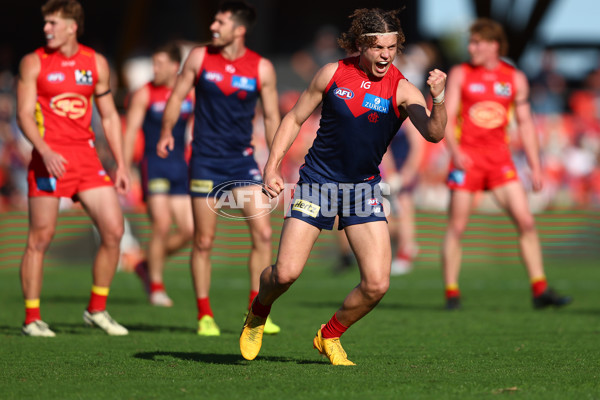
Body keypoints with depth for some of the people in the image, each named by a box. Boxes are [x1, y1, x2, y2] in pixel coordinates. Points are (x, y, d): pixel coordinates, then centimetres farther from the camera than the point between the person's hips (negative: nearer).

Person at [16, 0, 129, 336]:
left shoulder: (96, 63, 10)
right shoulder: (34, 63, 0)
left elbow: (109, 115, 15)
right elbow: (24, 114, -5)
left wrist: (121, 165, 10)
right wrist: (45, 151, -21)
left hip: (86, 155, 4)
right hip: (50, 156, -4)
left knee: (114, 230, -3)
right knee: (41, 238, -3)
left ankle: (97, 310, 10)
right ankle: (32, 318, 6)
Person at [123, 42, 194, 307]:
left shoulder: (191, 94, 8)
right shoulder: (145, 94, -3)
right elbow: (130, 132, -4)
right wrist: (124, 169, -10)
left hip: (180, 166, 5)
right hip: (154, 165, -5)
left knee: (188, 230, -1)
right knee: (162, 225, -15)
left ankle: (148, 266, 20)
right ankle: (156, 286, -2)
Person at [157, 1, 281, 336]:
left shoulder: (262, 68, -2)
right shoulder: (200, 57, -1)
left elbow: (272, 116, 5)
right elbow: (177, 96, 7)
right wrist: (167, 131, -9)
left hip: (242, 159, 1)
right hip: (205, 160, -1)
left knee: (263, 232, -8)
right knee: (204, 241, 1)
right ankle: (205, 315, 13)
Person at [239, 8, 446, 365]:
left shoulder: (401, 90, -11)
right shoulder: (333, 74, -6)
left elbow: (433, 133, -26)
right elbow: (295, 119, 6)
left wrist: (439, 98, -45)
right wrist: (273, 165, -3)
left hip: (364, 188, 1)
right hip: (318, 182, -1)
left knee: (377, 284, -12)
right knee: (286, 272, -11)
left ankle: (330, 336, 16)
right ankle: (258, 314, 25)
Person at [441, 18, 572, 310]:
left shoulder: (516, 79, 6)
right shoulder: (459, 74, 1)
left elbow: (525, 123, 11)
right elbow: (447, 117, -4)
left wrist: (535, 166, 7)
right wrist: (454, 151, -21)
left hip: (500, 158, 2)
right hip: (467, 158, -2)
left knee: (526, 221, -5)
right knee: (457, 227, -4)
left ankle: (540, 291, 0)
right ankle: (451, 294, 6)